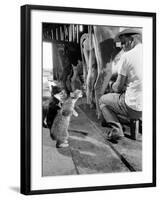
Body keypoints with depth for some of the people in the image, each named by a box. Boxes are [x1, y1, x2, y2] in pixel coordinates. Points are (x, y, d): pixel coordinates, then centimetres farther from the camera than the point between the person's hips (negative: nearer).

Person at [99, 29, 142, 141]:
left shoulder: (127, 56, -12)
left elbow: (118, 87, -5)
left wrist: (113, 86, 18)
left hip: (135, 109, -6)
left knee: (103, 100, 18)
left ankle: (116, 129, 4)